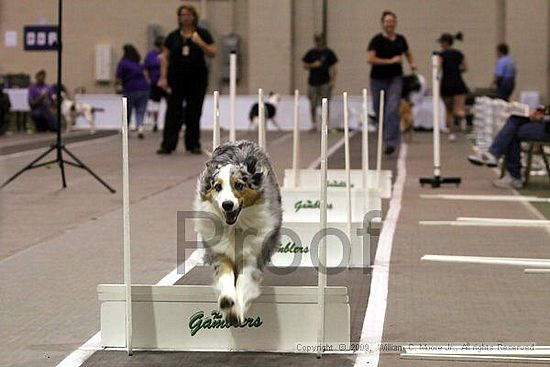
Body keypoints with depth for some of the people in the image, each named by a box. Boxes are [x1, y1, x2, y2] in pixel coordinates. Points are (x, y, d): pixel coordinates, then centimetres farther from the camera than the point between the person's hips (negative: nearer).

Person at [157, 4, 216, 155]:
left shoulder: (203, 34, 3)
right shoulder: (173, 36, 7)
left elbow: (212, 53, -2)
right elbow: (165, 57, 6)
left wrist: (200, 43, -17)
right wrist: (163, 77, -3)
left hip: (197, 78, -1)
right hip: (176, 79, 1)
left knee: (194, 112, 3)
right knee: (173, 111, -3)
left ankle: (193, 145, 12)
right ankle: (167, 145, -4)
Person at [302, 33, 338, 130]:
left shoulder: (329, 53, 3)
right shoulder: (311, 53, 7)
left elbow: (333, 67, 3)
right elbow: (305, 66, 10)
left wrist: (333, 80, -5)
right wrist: (313, 65, -9)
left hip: (325, 82, -2)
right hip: (313, 81, 2)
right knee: (313, 105, 4)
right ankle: (314, 124, 14)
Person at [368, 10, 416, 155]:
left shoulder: (401, 39, 7)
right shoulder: (377, 40, -6)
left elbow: (408, 53, 26)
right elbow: (371, 59, -17)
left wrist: (412, 63, 6)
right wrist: (390, 61, -18)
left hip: (395, 79, 1)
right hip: (378, 79, -1)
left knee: (392, 109, -14)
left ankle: (391, 142, -16)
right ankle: (381, 139, 31)